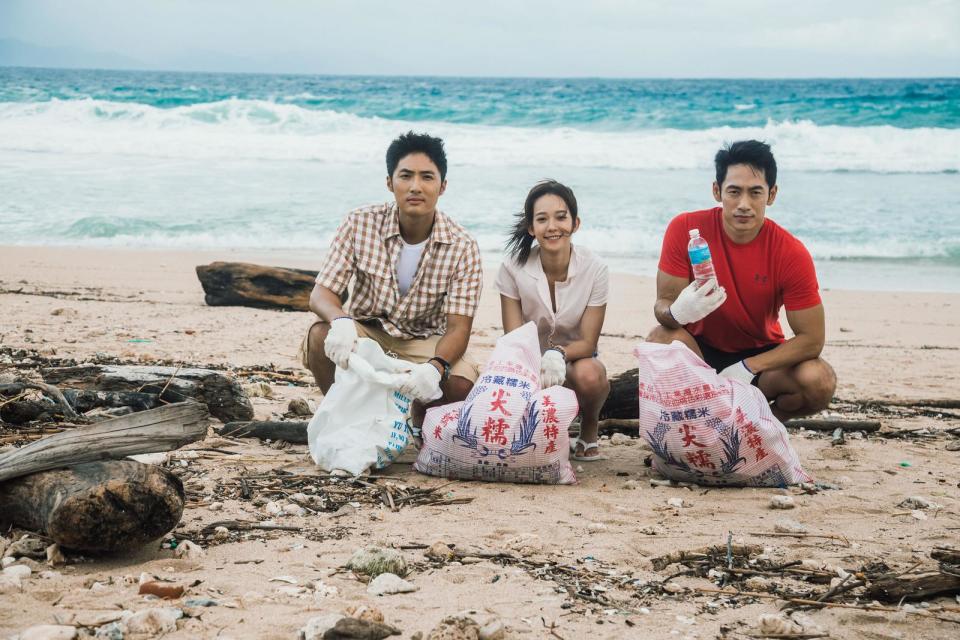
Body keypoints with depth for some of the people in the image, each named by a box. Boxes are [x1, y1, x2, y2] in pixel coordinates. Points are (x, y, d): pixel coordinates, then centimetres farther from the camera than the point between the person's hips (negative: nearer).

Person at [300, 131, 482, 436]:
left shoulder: (462, 247, -16)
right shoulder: (360, 224, -13)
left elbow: (458, 327, -20)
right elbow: (321, 293, -15)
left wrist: (435, 367, -44)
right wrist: (340, 321, -41)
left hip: (423, 342, 0)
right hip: (365, 332, 1)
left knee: (462, 384, -30)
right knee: (321, 335, -31)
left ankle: (416, 421, 5)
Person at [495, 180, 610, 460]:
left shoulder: (594, 269, -15)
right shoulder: (513, 269, -13)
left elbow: (588, 342, -13)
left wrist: (558, 354, -37)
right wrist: (538, 366, -36)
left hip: (576, 357, 0)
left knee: (589, 375, -37)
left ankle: (588, 432, -2)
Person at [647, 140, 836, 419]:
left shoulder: (792, 254, -18)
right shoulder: (685, 229, -17)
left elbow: (812, 339, -16)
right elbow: (662, 304, -15)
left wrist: (747, 368, -26)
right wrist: (677, 312, -41)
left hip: (760, 355, 1)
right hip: (701, 349, 0)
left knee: (820, 382, -27)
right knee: (661, 339, -32)